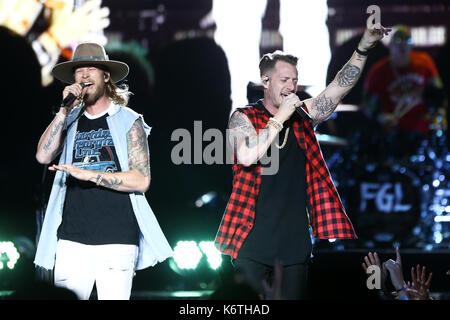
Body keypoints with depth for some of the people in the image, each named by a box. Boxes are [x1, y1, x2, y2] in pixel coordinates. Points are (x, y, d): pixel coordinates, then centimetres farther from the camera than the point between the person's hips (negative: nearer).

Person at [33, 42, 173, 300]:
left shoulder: (129, 121, 4)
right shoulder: (70, 121, 15)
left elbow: (141, 180, -5)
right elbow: (43, 156, -1)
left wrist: (88, 174, -13)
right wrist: (64, 110, -5)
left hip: (116, 240, -3)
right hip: (72, 239, 3)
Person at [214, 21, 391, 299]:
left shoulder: (302, 116, 11)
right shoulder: (244, 117, 0)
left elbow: (340, 87, 1)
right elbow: (247, 157, -19)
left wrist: (365, 46, -12)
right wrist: (280, 117, -15)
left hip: (296, 243, 4)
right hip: (253, 241, -4)